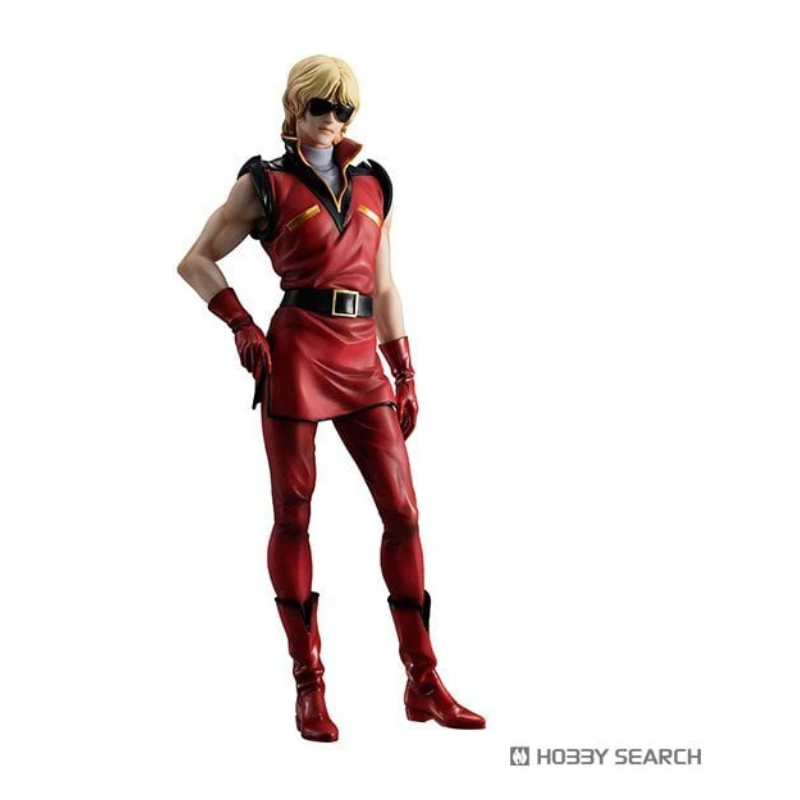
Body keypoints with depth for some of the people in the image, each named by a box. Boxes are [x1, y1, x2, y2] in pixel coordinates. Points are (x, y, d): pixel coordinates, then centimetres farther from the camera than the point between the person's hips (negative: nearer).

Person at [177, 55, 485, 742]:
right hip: (297, 355, -4)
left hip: (362, 363, 4)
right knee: (294, 516, 1)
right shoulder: (266, 184, 4)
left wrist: (405, 374, 13)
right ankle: (310, 686, 10)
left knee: (403, 511, -1)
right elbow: (196, 261, 6)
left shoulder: (373, 187, 16)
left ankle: (424, 685, 5)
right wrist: (242, 324, -7)